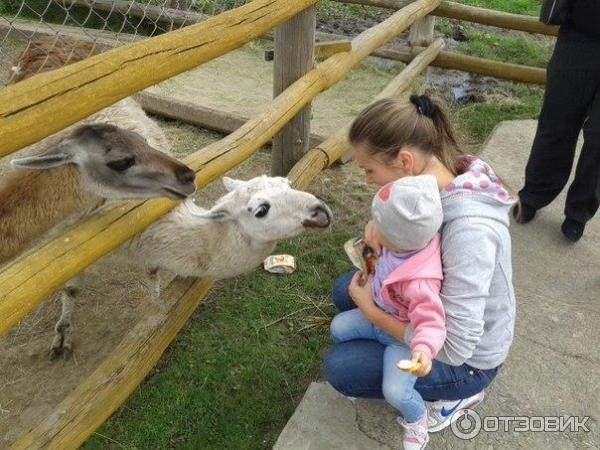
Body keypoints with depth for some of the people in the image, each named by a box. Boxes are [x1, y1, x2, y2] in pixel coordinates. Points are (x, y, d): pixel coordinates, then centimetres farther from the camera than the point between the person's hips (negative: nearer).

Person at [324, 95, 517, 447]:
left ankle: (457, 392, 7)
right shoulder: (436, 180, -14)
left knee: (340, 368, -12)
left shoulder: (468, 230, -39)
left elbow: (453, 348, -35)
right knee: (346, 289, 7)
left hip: (467, 358, -7)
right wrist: (380, 225, -19)